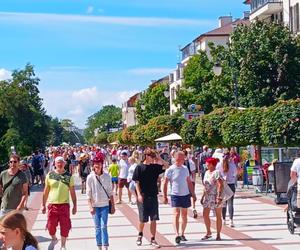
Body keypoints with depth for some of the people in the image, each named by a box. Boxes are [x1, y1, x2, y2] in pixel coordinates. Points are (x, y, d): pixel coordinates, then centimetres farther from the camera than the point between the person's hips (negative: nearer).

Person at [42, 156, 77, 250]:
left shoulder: (69, 176, 1)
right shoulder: (50, 175, 3)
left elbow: (72, 192, 4)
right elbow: (46, 191, 8)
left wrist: (75, 205, 2)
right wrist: (43, 205, 7)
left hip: (64, 204, -1)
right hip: (52, 204, 1)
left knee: (64, 226, 1)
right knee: (51, 226, 3)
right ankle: (54, 239, 34)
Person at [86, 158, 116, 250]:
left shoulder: (107, 176, -1)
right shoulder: (90, 177, -4)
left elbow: (110, 192, 5)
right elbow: (88, 194, -2)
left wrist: (113, 205, 4)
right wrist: (90, 207, -9)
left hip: (105, 205, 0)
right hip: (95, 206, 0)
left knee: (104, 227, -5)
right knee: (97, 227, 7)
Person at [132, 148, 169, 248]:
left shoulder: (155, 167, 6)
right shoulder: (139, 167, -4)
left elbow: (166, 166, 3)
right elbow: (137, 182, -5)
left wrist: (159, 158, -3)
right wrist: (139, 194, -14)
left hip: (153, 196, 3)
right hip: (143, 197, -3)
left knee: (154, 219, 2)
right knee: (143, 219, 5)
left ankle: (153, 239, 10)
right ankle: (140, 235, 31)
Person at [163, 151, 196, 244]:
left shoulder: (185, 169, 6)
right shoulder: (170, 170, -8)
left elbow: (189, 182, 14)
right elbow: (165, 184, -5)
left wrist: (193, 194, 13)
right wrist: (165, 196, -9)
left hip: (186, 195, 5)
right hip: (175, 195, -5)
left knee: (184, 215, 10)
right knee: (176, 214, -14)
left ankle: (182, 234, 21)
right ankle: (177, 235, -20)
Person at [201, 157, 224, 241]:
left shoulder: (216, 173, -12)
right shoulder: (207, 172, 13)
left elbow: (220, 185, -19)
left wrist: (219, 197, -25)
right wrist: (203, 196, 17)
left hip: (216, 197, -8)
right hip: (208, 197, 8)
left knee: (218, 216, 2)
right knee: (205, 215, 3)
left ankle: (218, 235, 8)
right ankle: (208, 232, 19)